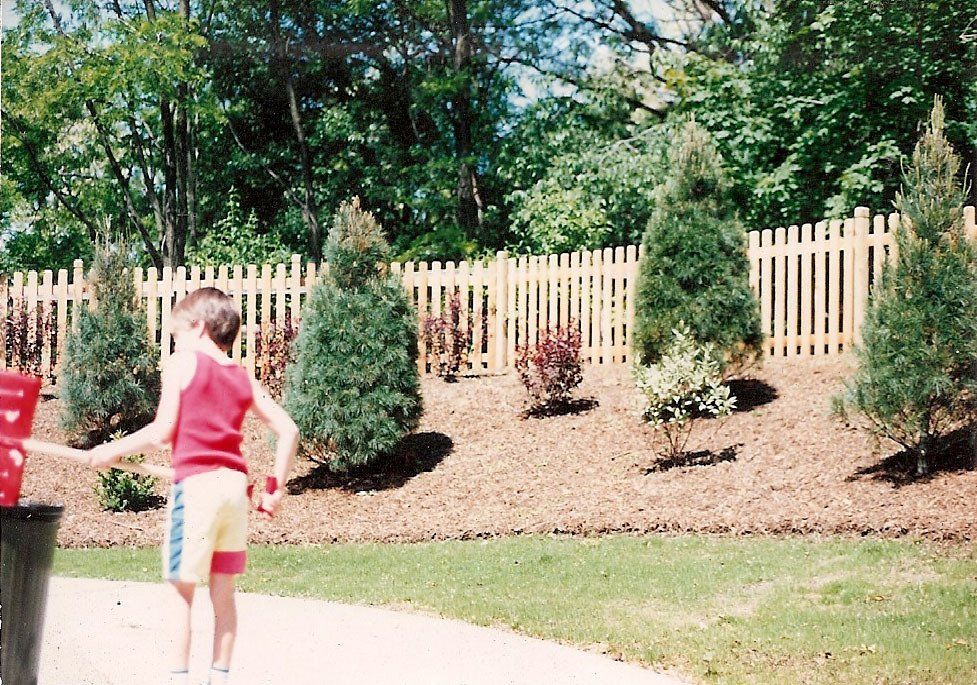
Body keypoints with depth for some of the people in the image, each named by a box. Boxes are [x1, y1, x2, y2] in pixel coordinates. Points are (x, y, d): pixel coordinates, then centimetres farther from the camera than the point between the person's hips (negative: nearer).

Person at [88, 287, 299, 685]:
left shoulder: (183, 363, -2)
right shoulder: (244, 378, 14)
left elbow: (162, 431, -8)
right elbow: (288, 431, 13)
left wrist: (111, 451, 3)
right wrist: (275, 488, 18)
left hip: (195, 484, -5)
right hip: (235, 486, 5)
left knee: (182, 588, 0)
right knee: (223, 591, 11)